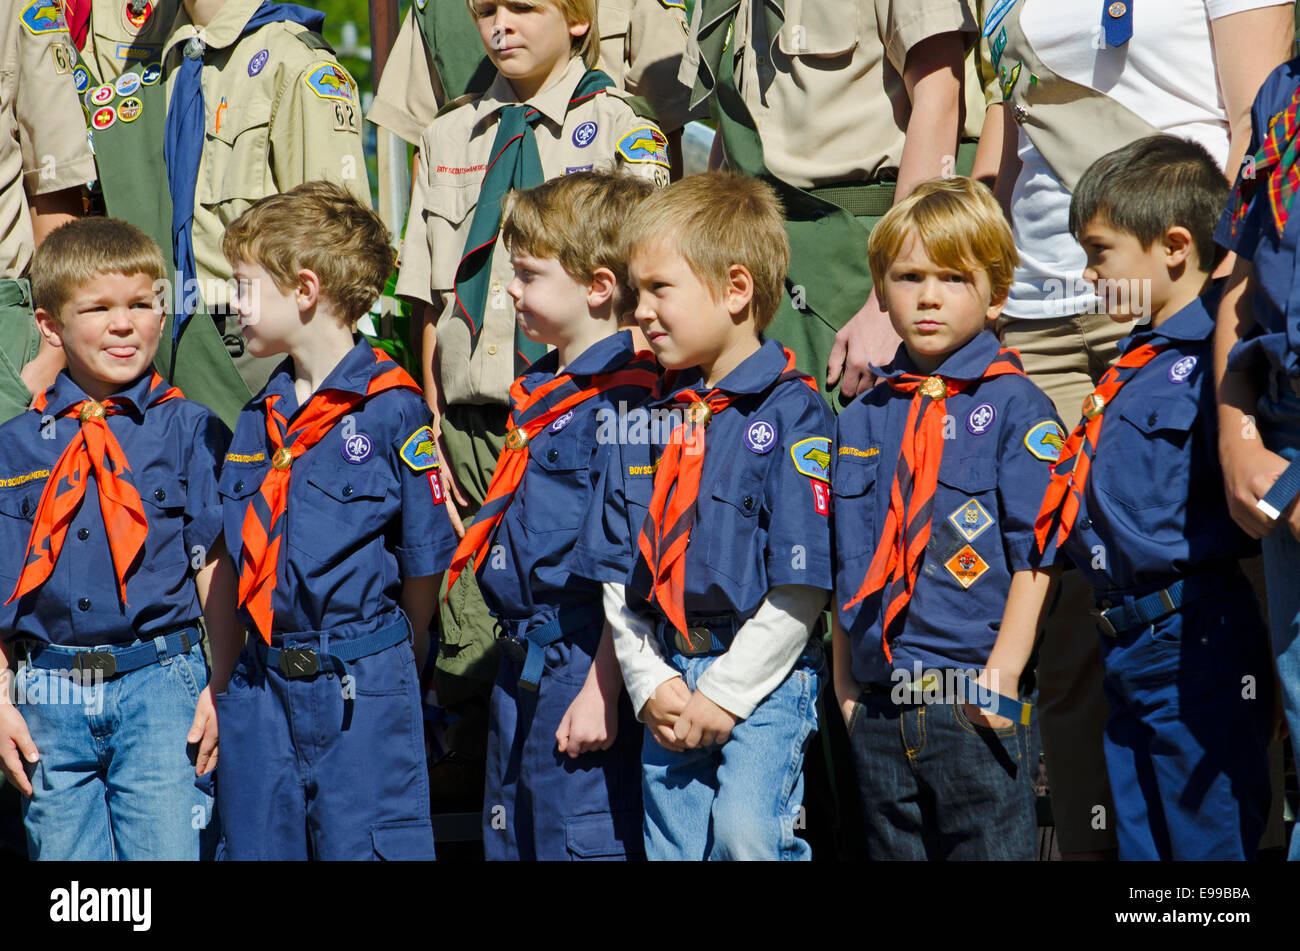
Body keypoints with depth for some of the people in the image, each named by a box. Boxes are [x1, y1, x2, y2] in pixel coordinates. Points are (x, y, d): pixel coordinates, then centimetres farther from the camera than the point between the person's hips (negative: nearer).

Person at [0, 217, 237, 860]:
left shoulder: (189, 430, 2)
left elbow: (216, 568, 1)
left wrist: (218, 690, -5)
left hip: (159, 686, -2)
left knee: (164, 851, -10)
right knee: (62, 850, 6)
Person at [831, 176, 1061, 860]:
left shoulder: (1013, 406, -3)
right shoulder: (862, 419, 12)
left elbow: (1037, 553, -8)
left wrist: (1001, 674, -14)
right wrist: (845, 686, 10)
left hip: (976, 705, -5)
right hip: (878, 711, 5)